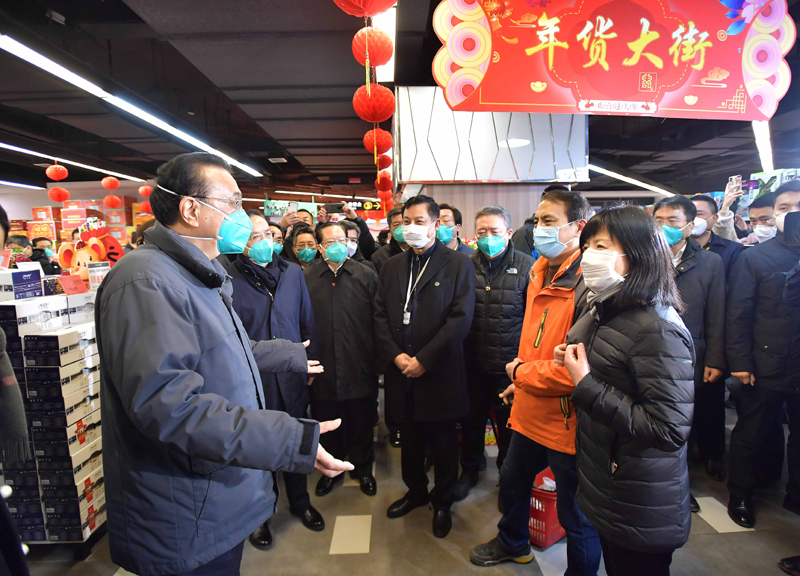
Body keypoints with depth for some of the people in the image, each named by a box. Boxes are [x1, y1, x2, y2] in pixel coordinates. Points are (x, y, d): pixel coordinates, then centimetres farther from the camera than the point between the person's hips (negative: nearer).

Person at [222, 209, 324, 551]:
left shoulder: (293, 272, 2)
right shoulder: (227, 277, -12)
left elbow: (307, 323, 7)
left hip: (292, 379, 4)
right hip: (252, 383, -3)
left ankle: (299, 501, 44)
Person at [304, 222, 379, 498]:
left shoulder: (366, 276, -1)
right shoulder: (306, 278, -1)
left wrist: (378, 360, -5)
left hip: (360, 368, 0)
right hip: (323, 369, 1)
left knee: (361, 423, 15)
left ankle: (363, 468, 38)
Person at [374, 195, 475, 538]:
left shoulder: (458, 264, -5)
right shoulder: (391, 267, 9)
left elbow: (461, 318, -13)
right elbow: (380, 315, 6)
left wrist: (424, 359, -15)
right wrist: (395, 355, -8)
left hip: (439, 372, -4)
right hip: (401, 371, 4)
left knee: (443, 441, 11)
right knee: (409, 438, 18)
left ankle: (442, 501, 34)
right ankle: (416, 491, 41)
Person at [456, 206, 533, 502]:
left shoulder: (526, 266, -7)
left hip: (510, 364, -2)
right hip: (474, 363, 2)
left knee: (509, 424, 15)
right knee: (472, 420, 17)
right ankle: (469, 471, 41)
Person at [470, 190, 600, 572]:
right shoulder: (540, 273, 4)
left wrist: (521, 371, -15)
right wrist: (523, 378, 10)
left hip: (566, 422, -9)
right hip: (530, 411, 9)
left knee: (576, 518, 13)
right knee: (512, 483, 29)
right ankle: (513, 544, 57)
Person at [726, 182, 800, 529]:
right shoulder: (754, 257, -3)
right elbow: (738, 314, -5)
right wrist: (740, 362, -9)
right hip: (765, 367, -3)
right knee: (750, 435, 9)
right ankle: (740, 497, 26)